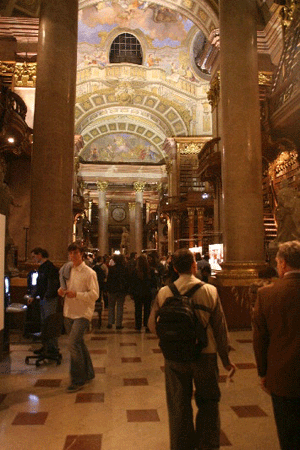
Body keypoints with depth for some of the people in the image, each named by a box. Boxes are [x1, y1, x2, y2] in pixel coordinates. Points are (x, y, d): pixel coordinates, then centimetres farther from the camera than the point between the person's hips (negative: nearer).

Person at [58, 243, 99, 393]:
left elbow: (94, 294, -14)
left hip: (82, 313, -7)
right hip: (69, 313, 7)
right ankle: (88, 373, 34)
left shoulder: (89, 273, -11)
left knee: (73, 343, -14)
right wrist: (62, 291, -3)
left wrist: (76, 294, -24)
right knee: (79, 344, 16)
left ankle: (78, 380, 2)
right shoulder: (68, 271, 10)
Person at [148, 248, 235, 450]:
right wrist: (226, 358, 6)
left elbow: (152, 325, -1)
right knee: (208, 403, 19)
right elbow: (220, 327, -6)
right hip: (205, 355, -1)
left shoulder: (164, 292, -9)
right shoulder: (210, 291, -12)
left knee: (179, 405, 17)